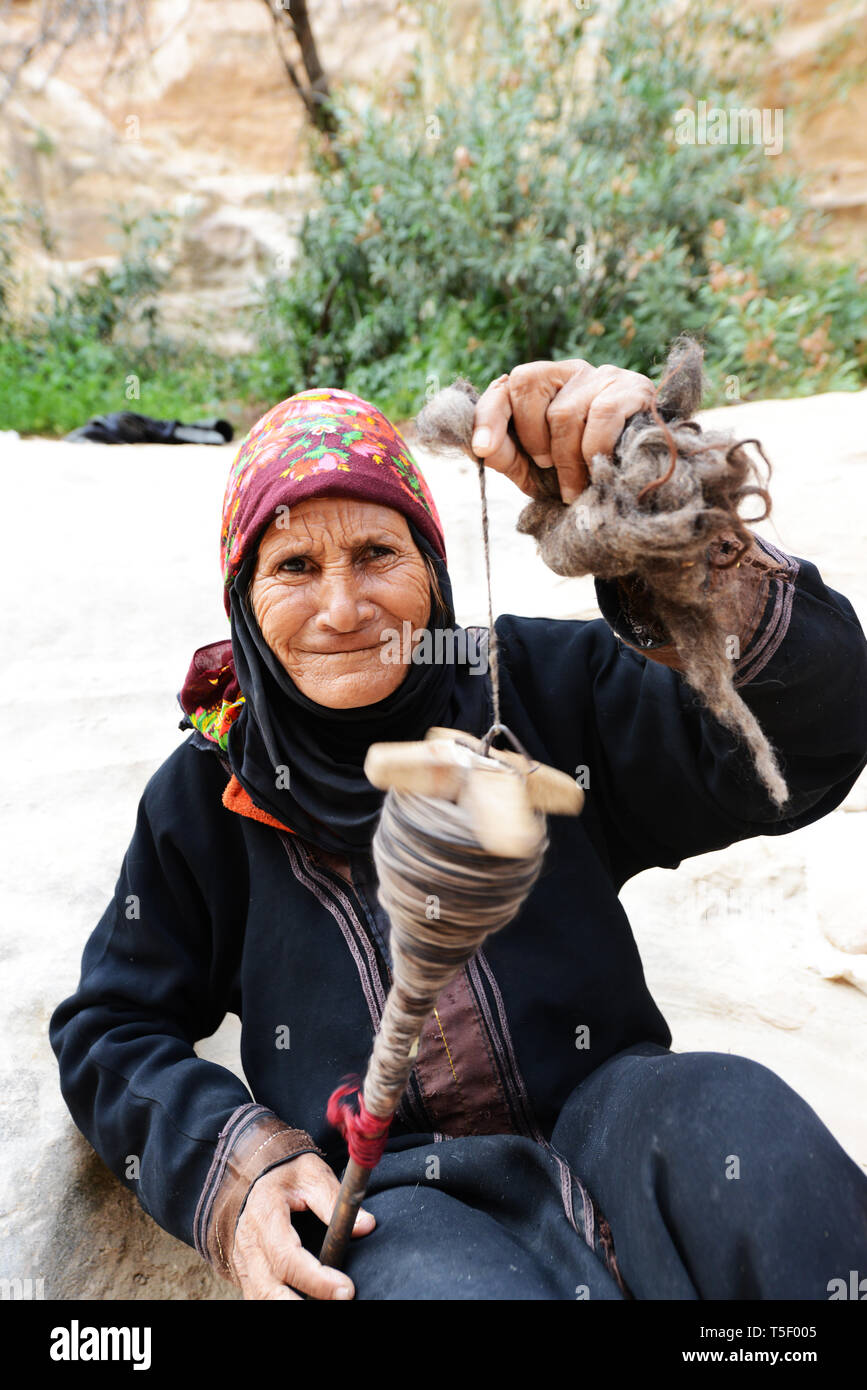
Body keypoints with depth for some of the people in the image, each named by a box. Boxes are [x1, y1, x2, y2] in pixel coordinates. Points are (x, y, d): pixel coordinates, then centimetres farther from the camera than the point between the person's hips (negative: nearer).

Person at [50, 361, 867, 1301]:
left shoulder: (541, 685, -2)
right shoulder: (206, 792, 2)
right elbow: (111, 1030, 11)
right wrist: (234, 1170, -9)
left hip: (609, 1128, 3)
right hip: (382, 1201, -2)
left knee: (733, 1110, -28)